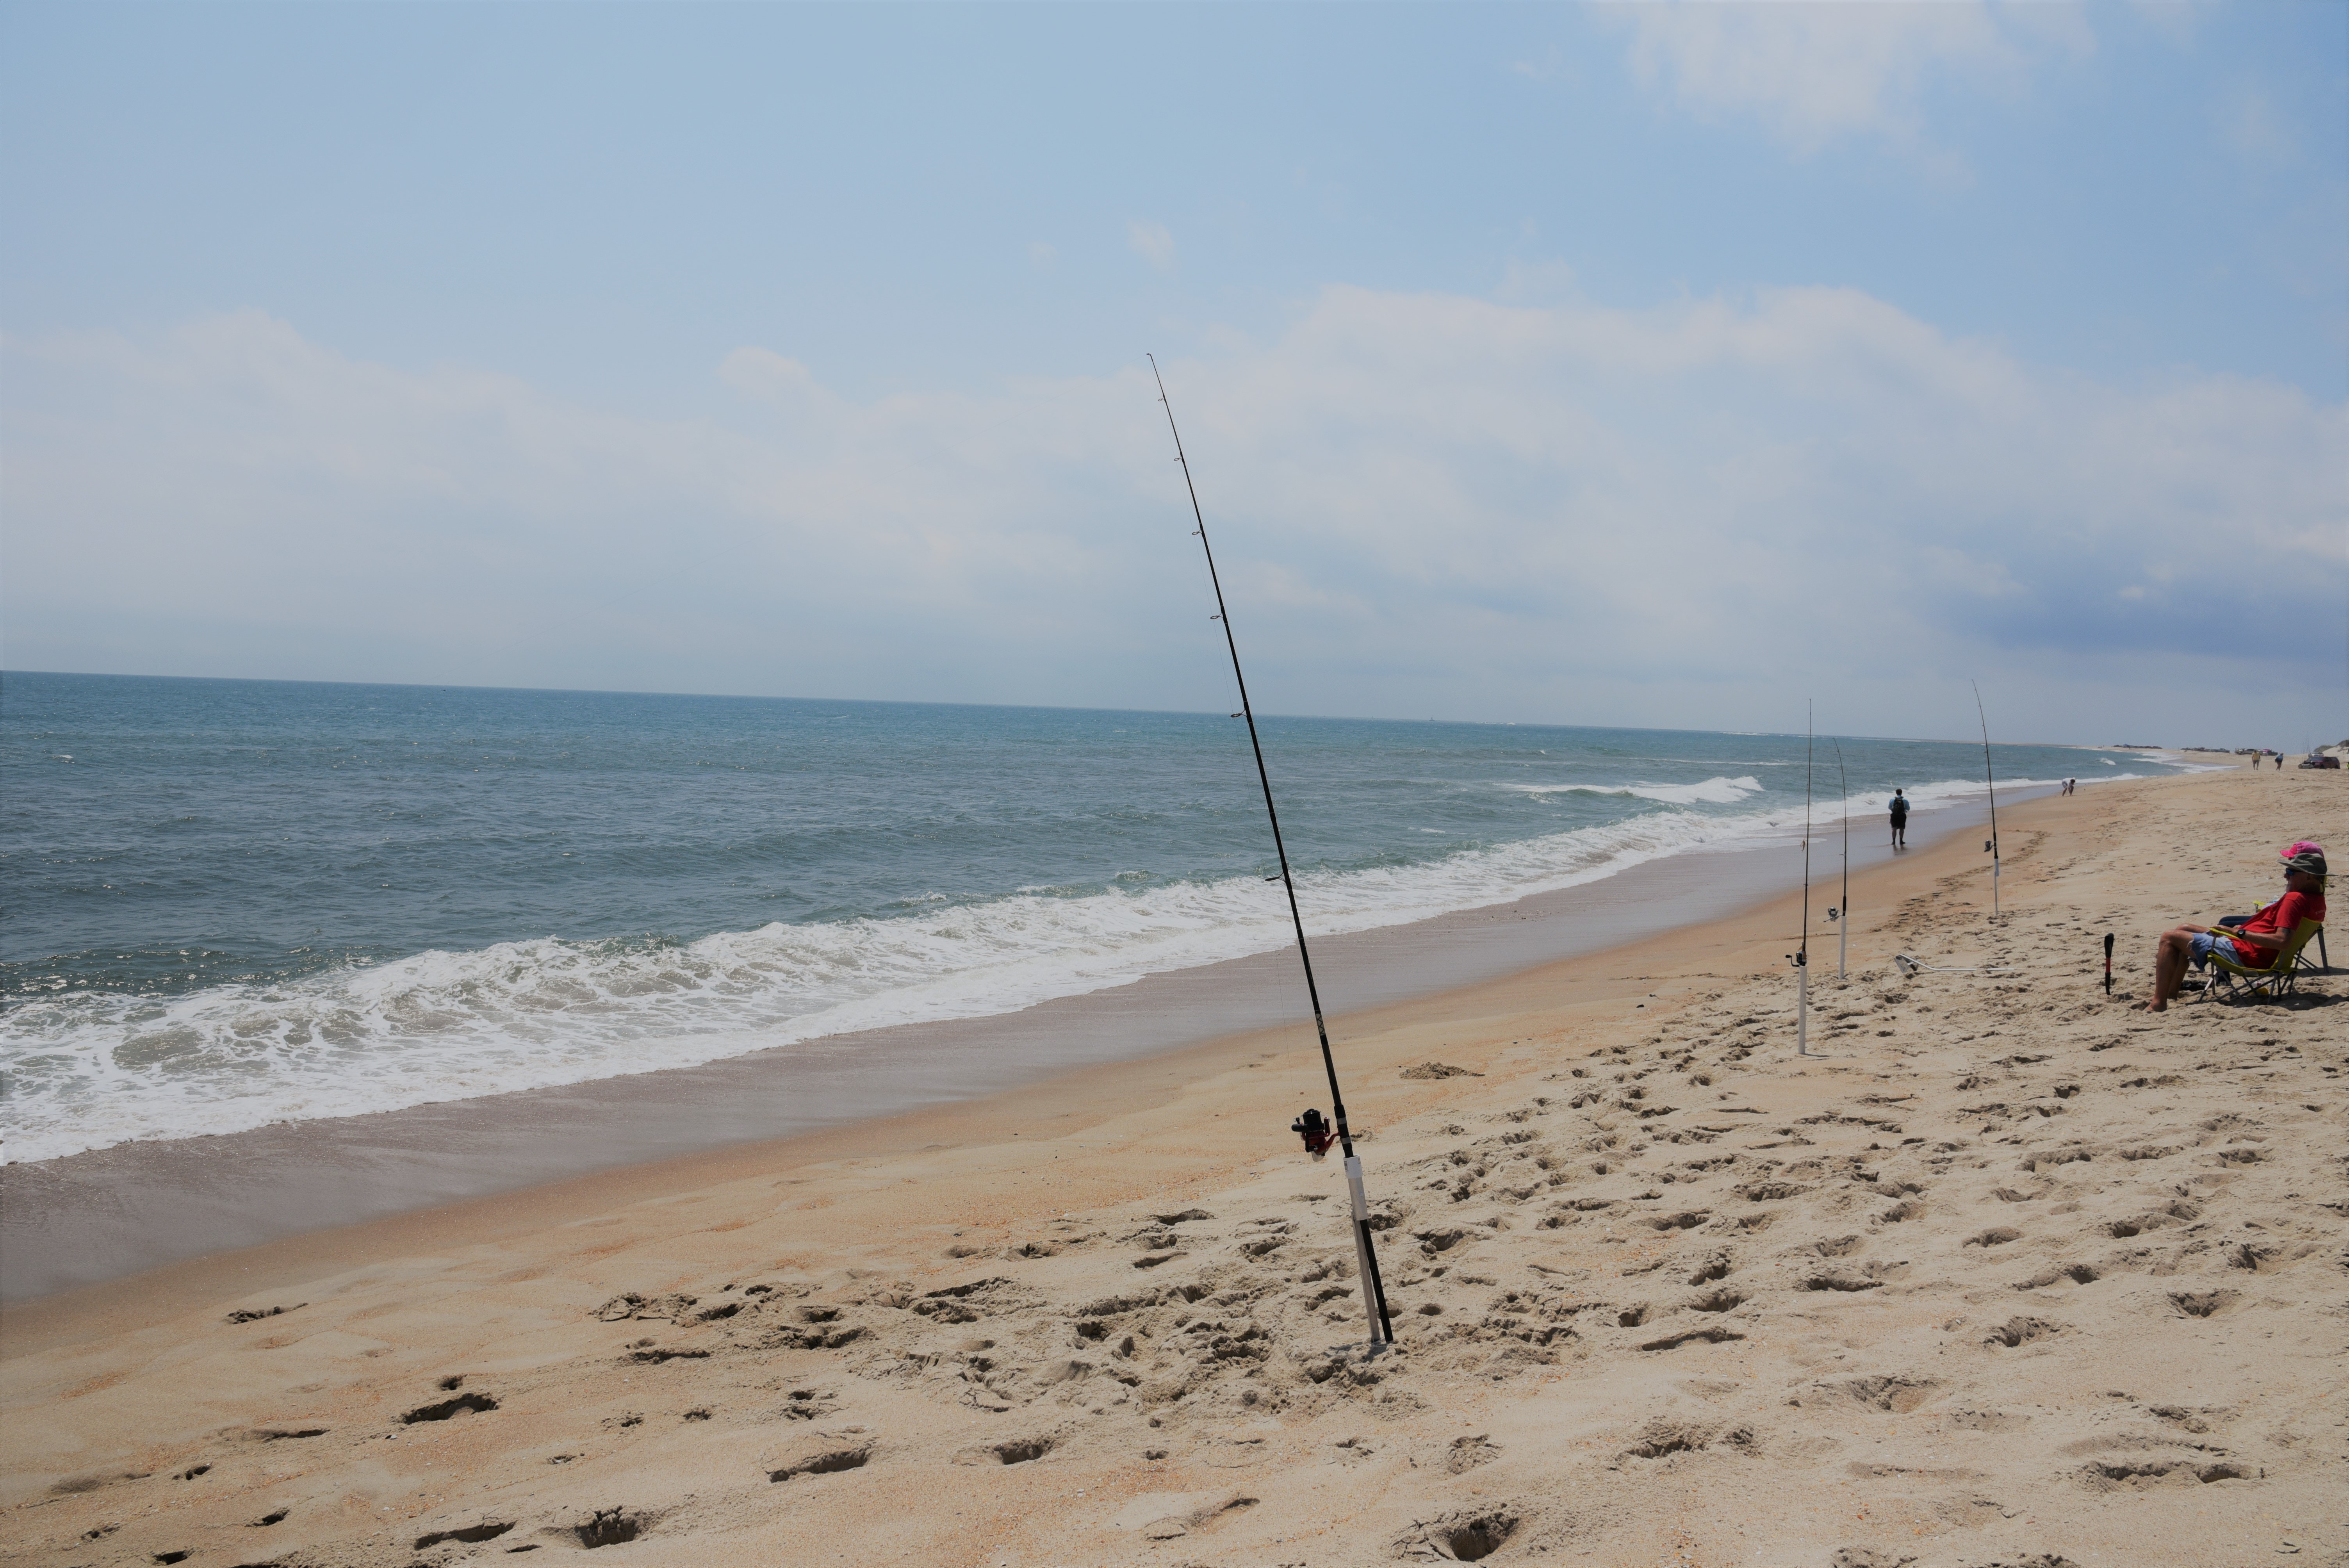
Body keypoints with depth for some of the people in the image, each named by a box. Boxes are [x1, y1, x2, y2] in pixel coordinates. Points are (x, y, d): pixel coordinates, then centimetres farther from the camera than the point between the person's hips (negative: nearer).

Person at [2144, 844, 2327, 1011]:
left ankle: (2158, 1004, -10)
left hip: (2243, 954, -11)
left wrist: (2239, 933, -27)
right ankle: (2171, 994, 24)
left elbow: (2281, 941, -34)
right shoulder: (2317, 900, 6)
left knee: (2169, 938, -8)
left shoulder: (2294, 899, -23)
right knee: (2184, 930, 26)